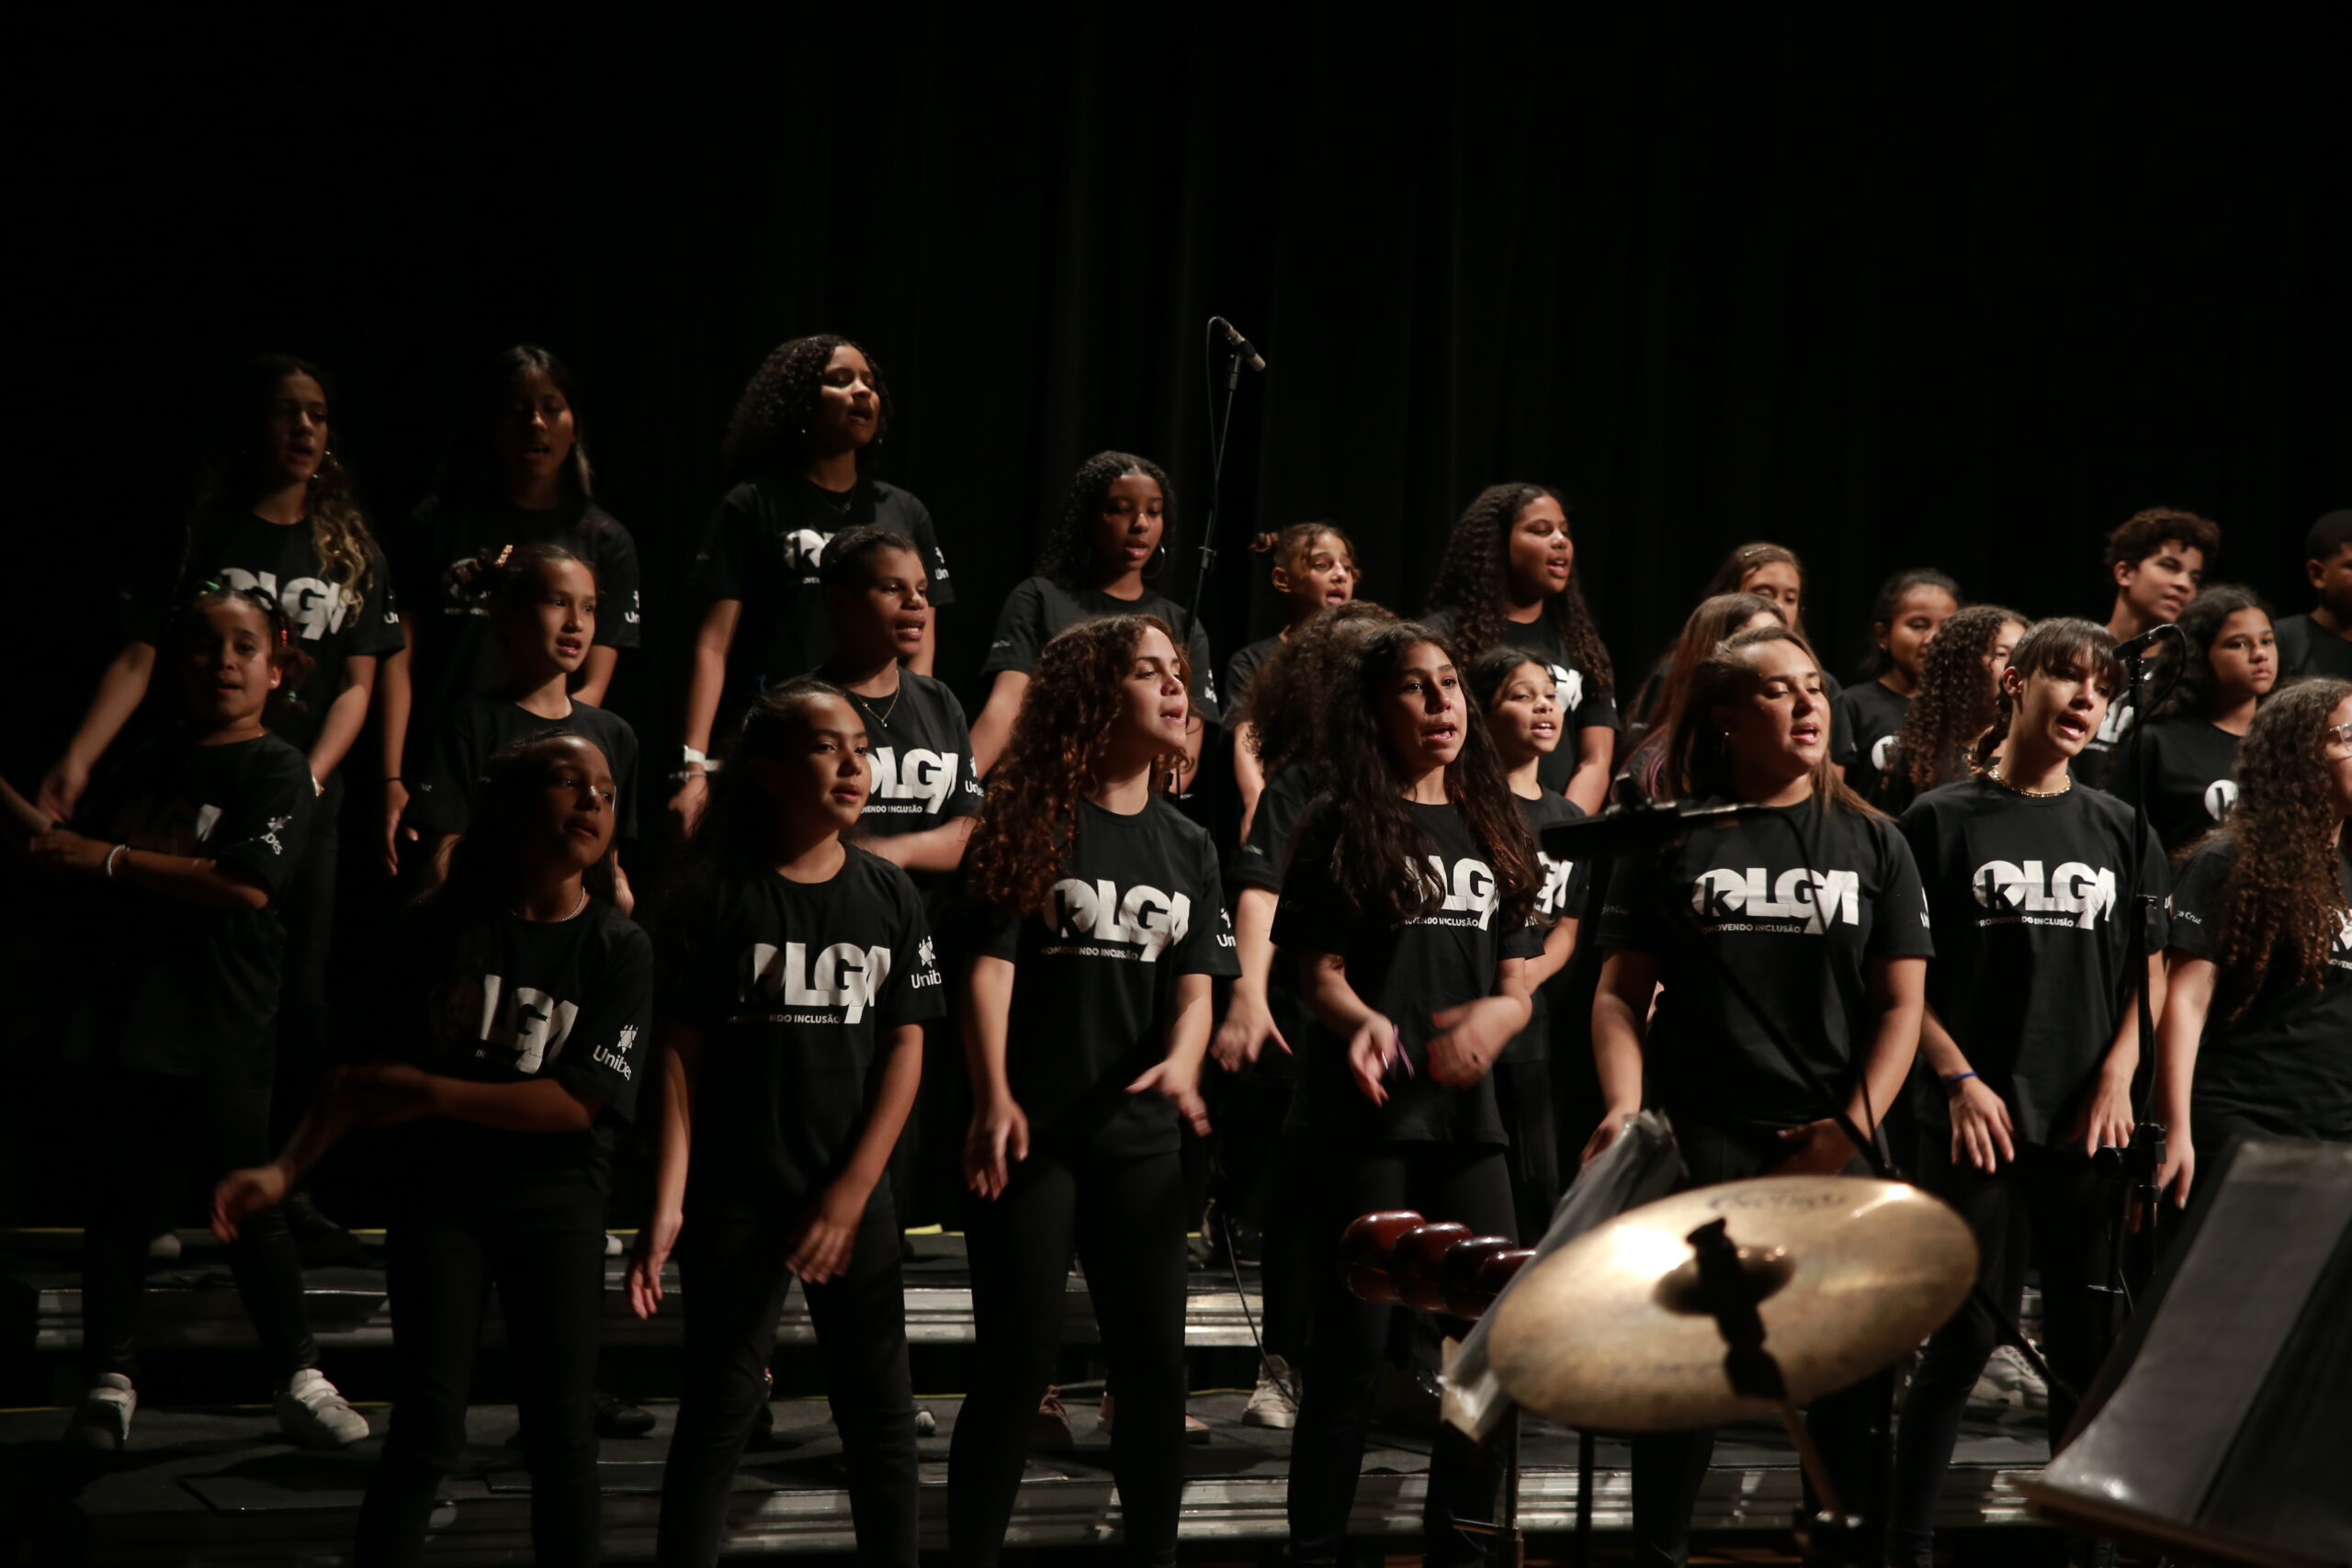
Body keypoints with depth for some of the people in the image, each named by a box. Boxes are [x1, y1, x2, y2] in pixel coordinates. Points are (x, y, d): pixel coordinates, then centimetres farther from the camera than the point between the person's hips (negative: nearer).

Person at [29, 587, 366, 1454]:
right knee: (118, 1204, 8)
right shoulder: (136, 767, 13)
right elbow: (65, 852, 27)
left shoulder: (276, 771, -5)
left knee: (251, 1209, -1)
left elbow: (247, 886, -19)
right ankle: (109, 1379, 18)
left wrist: (108, 858, -17)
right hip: (126, 1022, 5)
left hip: (224, 1033, -5)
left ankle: (301, 1379, 9)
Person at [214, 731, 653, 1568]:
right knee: (426, 1433, -2)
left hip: (557, 1205, 0)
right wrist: (286, 1169, -6)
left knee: (562, 1438, 2)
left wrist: (431, 1094, -14)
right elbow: (372, 1072, 3)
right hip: (440, 1195, 0)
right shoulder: (438, 926, -1)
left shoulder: (618, 949, -5)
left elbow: (581, 1100, -13)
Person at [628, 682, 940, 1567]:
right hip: (736, 1195, -2)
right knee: (720, 1404, 4)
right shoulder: (719, 896, -5)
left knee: (880, 1406, 7)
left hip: (854, 1194, 3)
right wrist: (668, 1204, -12)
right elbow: (682, 1052, -5)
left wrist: (851, 1192, -6)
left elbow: (905, 1048, 2)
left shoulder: (889, 897, 3)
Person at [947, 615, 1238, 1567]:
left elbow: (1195, 983, 6)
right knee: (1019, 1361, -4)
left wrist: (1180, 1061, -16)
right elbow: (989, 964, -9)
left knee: (1154, 1362, 6)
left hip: (1140, 1136, 5)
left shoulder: (1188, 846, 13)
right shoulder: (1034, 820, -3)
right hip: (1033, 1131, -5)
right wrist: (992, 1098, -22)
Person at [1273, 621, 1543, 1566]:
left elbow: (1517, 984, 12)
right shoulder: (1344, 829, 0)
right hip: (1366, 1112, -5)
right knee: (1354, 1350, -3)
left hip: (1465, 1112, 5)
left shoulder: (1491, 831, 14)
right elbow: (1317, 974, -5)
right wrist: (1363, 1020, -27)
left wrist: (1494, 1017, -12)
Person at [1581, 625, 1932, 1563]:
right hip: (1700, 1139, -1)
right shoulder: (1671, 842, 6)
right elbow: (1621, 994, 4)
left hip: (1834, 1144, 1)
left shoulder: (1871, 844, 10)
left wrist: (1854, 1128, -7)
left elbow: (1901, 1003, 6)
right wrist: (1622, 1110, -12)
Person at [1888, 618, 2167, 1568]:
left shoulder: (2122, 833, 12)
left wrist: (2116, 1080, -3)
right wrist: (1958, 1079, -9)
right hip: (1982, 1122, -3)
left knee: (2086, 1346, 6)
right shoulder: (1943, 820, 2)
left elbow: (2150, 976, 12)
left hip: (2092, 1127, 3)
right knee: (1967, 1337, -6)